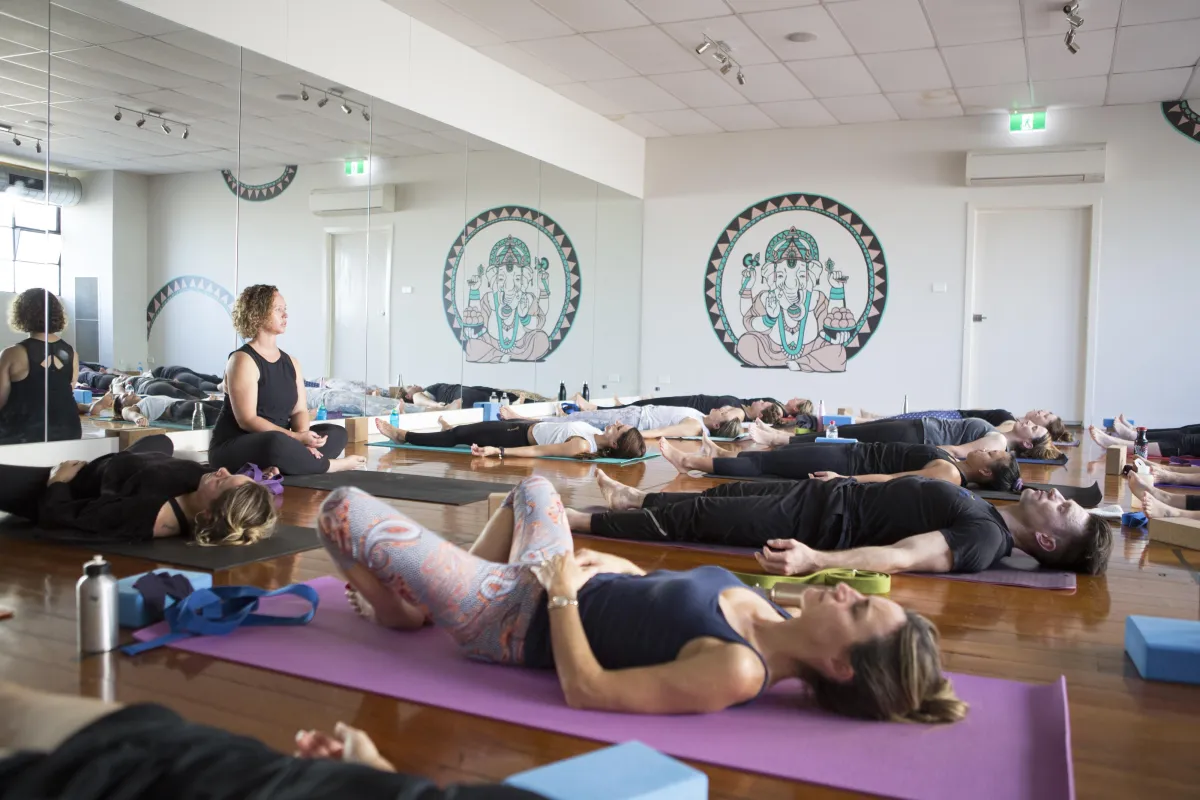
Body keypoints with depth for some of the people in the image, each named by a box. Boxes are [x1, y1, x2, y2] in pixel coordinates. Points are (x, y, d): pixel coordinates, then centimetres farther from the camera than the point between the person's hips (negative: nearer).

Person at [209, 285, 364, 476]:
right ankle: (329, 466, -13)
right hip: (234, 448, -8)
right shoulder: (243, 360, -12)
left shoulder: (291, 362, 11)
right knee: (277, 442, -39)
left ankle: (277, 468, -27)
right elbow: (247, 420, -20)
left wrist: (302, 437, -19)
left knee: (336, 433, -5)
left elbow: (299, 410, 4)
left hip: (278, 443, 8)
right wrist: (296, 437, -27)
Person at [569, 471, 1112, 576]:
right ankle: (632, 498, 42)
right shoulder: (987, 515, 5)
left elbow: (905, 557, -36)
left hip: (825, 522, -8)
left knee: (693, 518, -2)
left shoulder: (986, 538, -22)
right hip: (836, 494, 8)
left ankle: (577, 522, 12)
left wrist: (814, 559, -49)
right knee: (718, 495, 21)